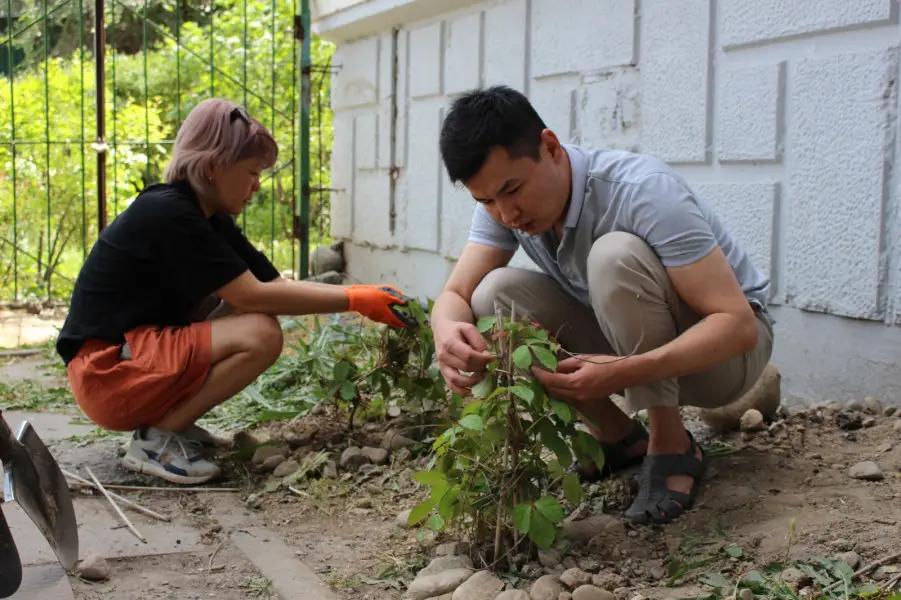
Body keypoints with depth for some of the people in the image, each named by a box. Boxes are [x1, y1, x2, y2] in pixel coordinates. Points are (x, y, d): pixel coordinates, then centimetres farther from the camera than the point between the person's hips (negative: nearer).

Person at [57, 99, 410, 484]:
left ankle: (170, 422, 4)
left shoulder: (211, 220, 9)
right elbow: (253, 295, -22)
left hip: (142, 350, 10)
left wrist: (366, 296, -5)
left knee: (256, 318, 5)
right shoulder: (167, 214, -19)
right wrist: (356, 300, -19)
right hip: (108, 371, -10)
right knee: (259, 335, -21)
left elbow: (276, 284, 5)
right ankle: (156, 440, -11)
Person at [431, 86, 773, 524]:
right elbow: (456, 295, -14)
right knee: (495, 294, -18)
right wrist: (448, 331, -40)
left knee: (616, 254, -34)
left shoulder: (644, 192, -31)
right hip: (624, 341, 6)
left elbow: (738, 324, -33)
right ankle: (618, 437, -2)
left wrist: (623, 373, -47)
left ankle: (671, 445, -17)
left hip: (724, 346, -6)